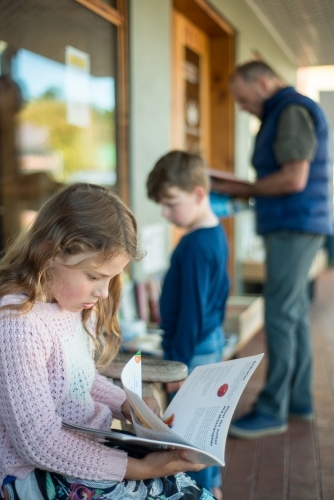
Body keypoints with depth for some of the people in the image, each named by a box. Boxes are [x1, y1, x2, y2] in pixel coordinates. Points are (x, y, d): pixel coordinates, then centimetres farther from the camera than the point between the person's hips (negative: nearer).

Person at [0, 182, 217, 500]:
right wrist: (139, 468, -22)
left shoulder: (74, 305, 2)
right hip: (39, 474, -8)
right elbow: (39, 442, -25)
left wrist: (127, 406, 0)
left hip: (90, 447, 8)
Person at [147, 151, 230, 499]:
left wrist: (179, 362, -16)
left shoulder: (195, 246, -23)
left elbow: (192, 310, -22)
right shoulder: (217, 234, 6)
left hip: (194, 349, -10)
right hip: (212, 340, 10)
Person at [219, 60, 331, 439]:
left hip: (294, 227, -10)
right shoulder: (283, 113, 20)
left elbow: (294, 179, -20)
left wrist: (244, 189, -9)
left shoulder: (293, 111, -11)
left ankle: (272, 410, -1)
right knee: (294, 313, 12)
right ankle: (298, 400, 20)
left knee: (280, 315, -8)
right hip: (290, 227, 10)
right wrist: (244, 191, 7)